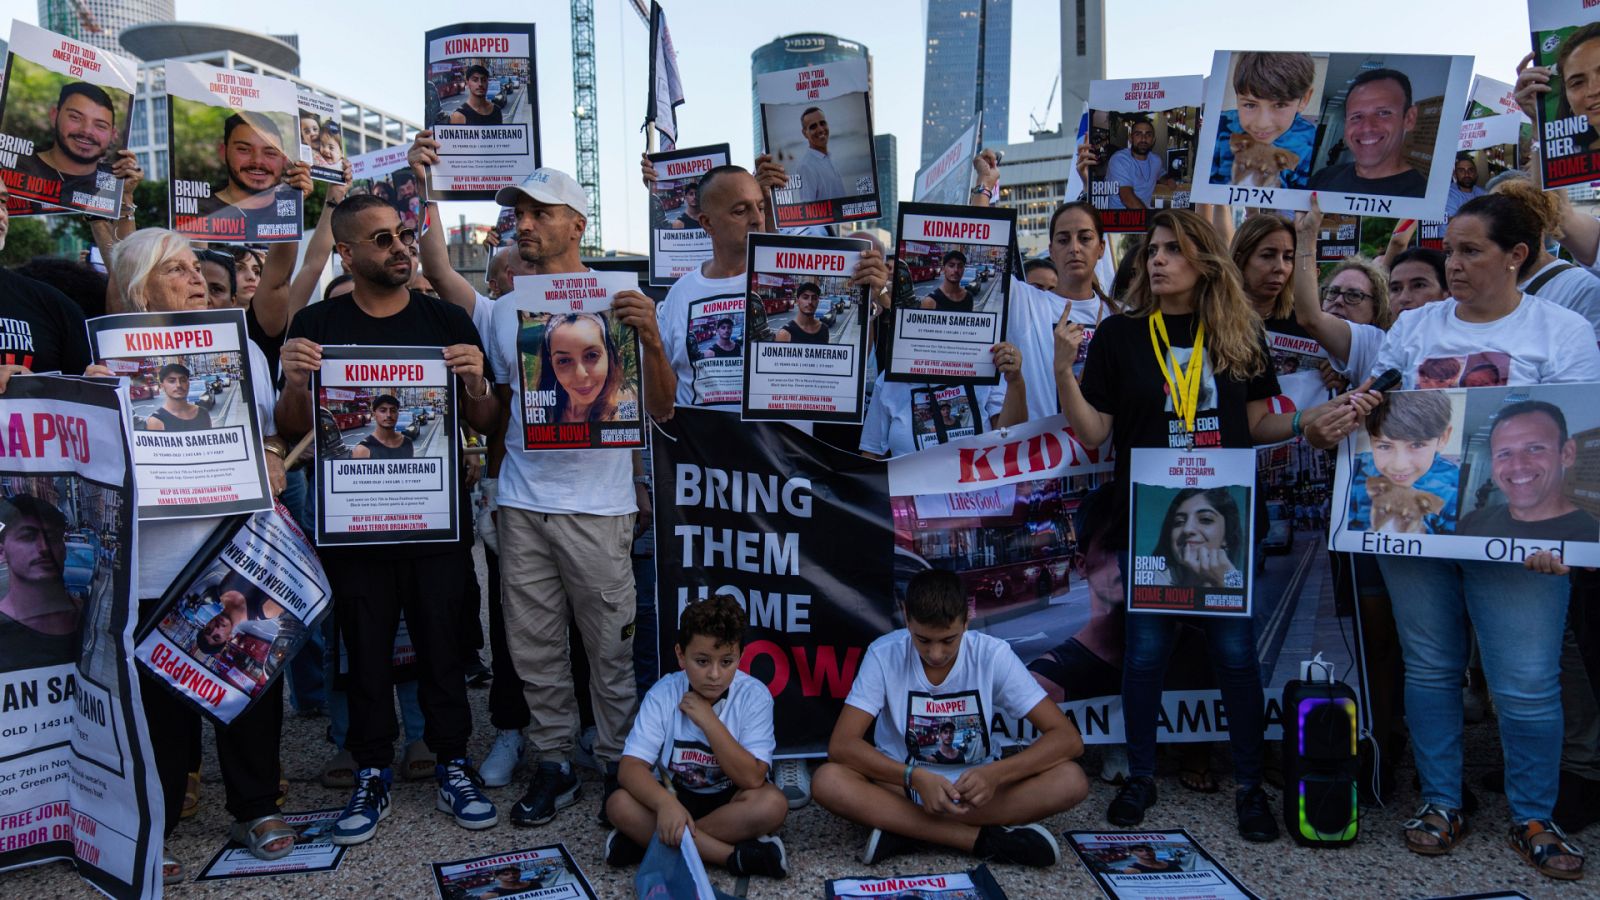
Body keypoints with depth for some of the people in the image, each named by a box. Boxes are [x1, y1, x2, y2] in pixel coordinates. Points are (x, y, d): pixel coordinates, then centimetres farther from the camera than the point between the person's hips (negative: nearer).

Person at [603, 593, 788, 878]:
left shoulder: (754, 695, -16)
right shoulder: (663, 694, -14)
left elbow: (752, 779, -23)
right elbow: (630, 767, -22)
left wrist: (708, 720, -27)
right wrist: (665, 803, -42)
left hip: (731, 801, -1)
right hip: (676, 798, 2)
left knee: (772, 804, -32)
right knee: (619, 804, -27)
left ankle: (647, 840, -25)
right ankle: (735, 855, -27)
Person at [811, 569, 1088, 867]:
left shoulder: (993, 655, -15)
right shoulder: (884, 655, -16)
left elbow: (1068, 739, -17)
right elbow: (841, 745, -20)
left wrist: (995, 774, -33)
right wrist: (916, 778, -34)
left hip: (977, 786, 1)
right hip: (904, 784, 0)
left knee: (1071, 780, -26)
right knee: (828, 781, -30)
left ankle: (905, 829, -23)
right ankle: (983, 839, -27)